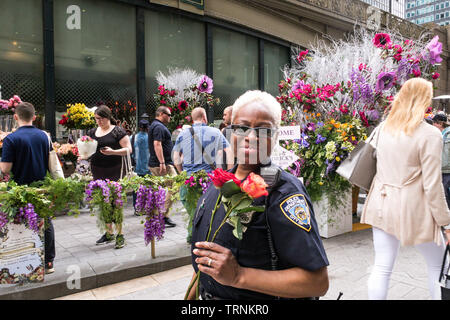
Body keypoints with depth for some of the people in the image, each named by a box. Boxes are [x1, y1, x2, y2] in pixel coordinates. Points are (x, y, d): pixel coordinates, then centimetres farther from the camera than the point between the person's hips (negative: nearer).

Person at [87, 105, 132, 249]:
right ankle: (109, 232, 22)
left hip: (114, 170, -5)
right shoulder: (92, 132, 14)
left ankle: (120, 234, 1)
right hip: (97, 171, 6)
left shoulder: (117, 131, -2)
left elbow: (128, 149, -6)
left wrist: (113, 152, -21)